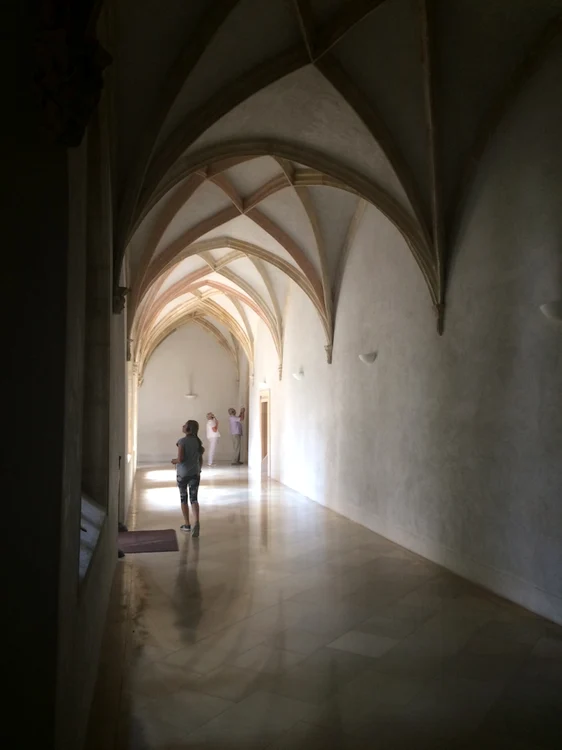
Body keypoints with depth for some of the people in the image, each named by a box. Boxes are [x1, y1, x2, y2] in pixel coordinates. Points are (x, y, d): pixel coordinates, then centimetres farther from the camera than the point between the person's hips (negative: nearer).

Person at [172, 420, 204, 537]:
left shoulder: (182, 441, -13)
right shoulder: (198, 441, 4)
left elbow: (180, 459, -18)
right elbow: (201, 459, 8)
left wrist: (174, 461, 2)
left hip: (182, 473, -4)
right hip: (195, 473, 4)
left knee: (183, 498, 12)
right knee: (194, 498, 2)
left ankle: (187, 525, 18)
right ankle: (196, 522, -19)